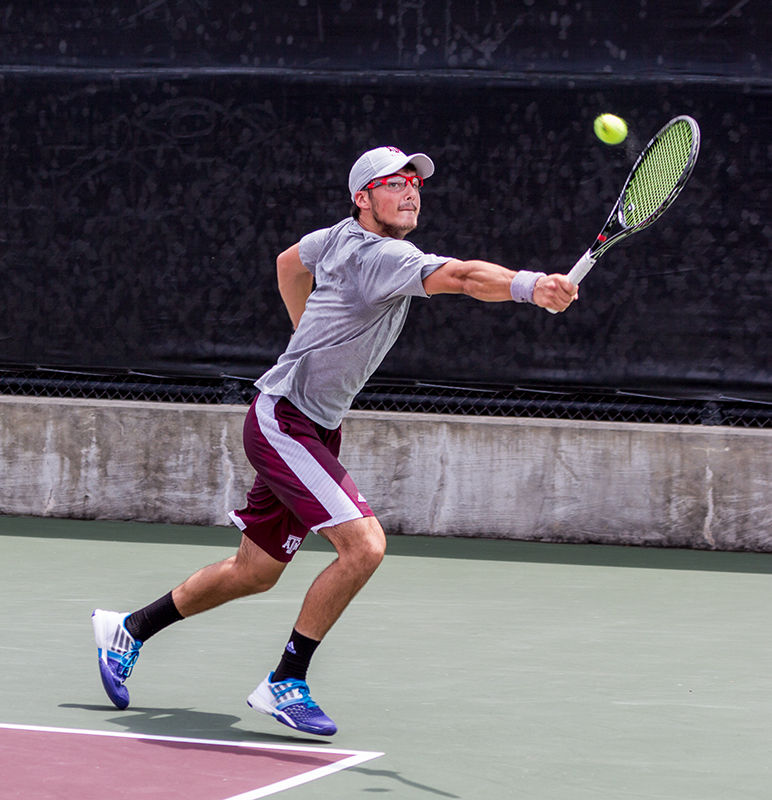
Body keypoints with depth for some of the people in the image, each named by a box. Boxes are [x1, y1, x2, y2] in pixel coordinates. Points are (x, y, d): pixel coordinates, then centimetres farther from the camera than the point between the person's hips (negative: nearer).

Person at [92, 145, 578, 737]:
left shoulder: (343, 237, 6)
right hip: (284, 425, -10)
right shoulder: (379, 256, -23)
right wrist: (529, 286, -55)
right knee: (364, 545, -23)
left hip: (314, 430, 10)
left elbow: (289, 262, 27)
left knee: (256, 571, 18)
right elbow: (460, 276, -41)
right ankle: (285, 683, -12)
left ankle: (130, 628, 36)